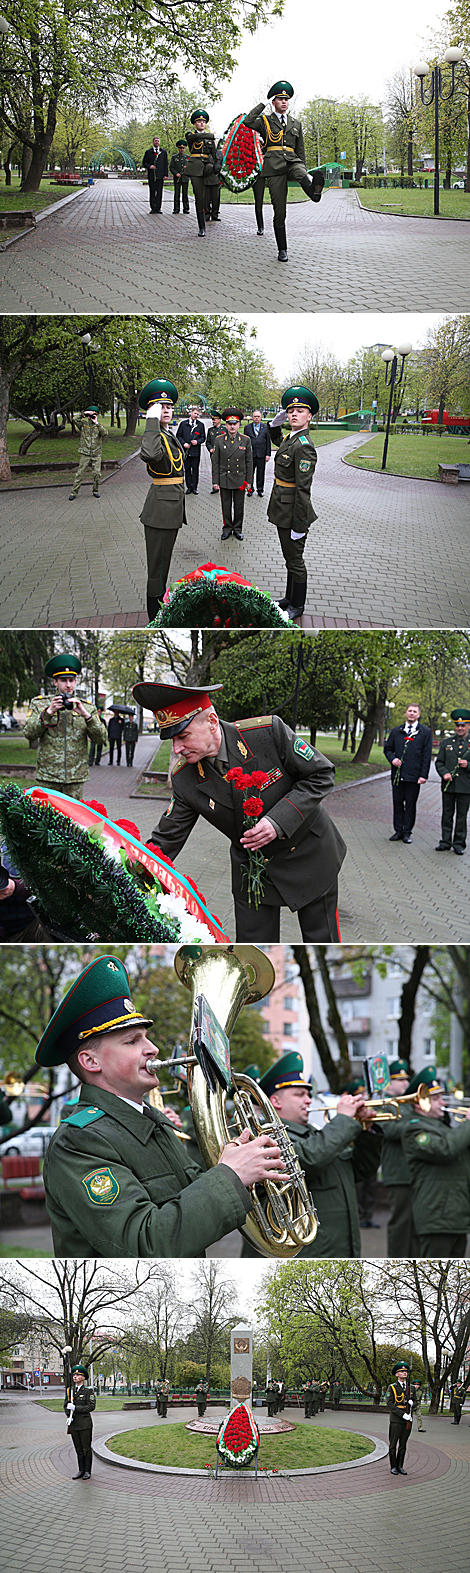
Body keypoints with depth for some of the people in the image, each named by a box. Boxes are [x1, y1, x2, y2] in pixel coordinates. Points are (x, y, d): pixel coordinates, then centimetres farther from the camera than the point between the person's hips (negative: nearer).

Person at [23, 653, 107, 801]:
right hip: (47, 777, -1)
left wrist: (86, 715, -14)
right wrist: (48, 712, -15)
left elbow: (101, 738, 0)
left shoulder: (87, 708, 11)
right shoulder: (39, 704, 8)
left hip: (76, 777, 1)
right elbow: (29, 734, -4)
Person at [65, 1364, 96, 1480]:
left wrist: (75, 1408, -19)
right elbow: (66, 1404, 14)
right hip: (74, 1424, 5)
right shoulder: (71, 1390, 11)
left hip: (85, 1424, -5)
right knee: (78, 1449, 10)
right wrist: (69, 1416, -5)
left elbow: (91, 1406, -12)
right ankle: (81, 1471, 17)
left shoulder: (88, 1391, -5)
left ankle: (87, 1471, 8)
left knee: (86, 1448, 0)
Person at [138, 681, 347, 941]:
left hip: (309, 854, -2)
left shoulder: (268, 732, -27)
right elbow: (165, 842, -9)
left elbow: (321, 774, -16)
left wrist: (278, 822, -28)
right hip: (252, 869, 2)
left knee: (322, 940, 10)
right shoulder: (184, 779, -16)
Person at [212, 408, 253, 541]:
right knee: (226, 506, 6)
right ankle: (227, 529, 18)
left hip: (240, 479, 0)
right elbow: (215, 462, 2)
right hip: (224, 479, 0)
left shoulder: (246, 440, 1)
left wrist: (249, 480, 0)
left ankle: (238, 529, 19)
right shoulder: (219, 440, 0)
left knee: (239, 506, 7)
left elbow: (249, 461, 3)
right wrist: (215, 480, -2)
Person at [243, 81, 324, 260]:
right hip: (274, 166, -1)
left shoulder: (296, 124, 20)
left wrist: (302, 172, 16)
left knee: (301, 172, -39)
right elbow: (248, 122, -10)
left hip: (292, 162, 1)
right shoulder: (265, 121, 11)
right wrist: (262, 105, 1)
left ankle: (314, 190, -73)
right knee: (279, 211, -4)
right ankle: (282, 250, 4)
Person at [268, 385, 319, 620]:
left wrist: (299, 526, -23)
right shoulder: (289, 439, 6)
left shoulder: (303, 447, -22)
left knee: (295, 561, 3)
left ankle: (297, 606, 15)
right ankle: (290, 596, 35)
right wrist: (277, 422, 14)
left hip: (293, 511, -9)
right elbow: (276, 439, 35)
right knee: (290, 558, 21)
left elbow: (303, 489, -24)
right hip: (282, 509, 9)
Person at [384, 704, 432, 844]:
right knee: (398, 803, 7)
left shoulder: (426, 732, 3)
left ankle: (407, 832, 10)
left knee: (410, 804, 2)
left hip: (414, 775, -3)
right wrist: (392, 759, -4)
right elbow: (387, 748, 18)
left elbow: (427, 755, -1)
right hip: (397, 774, 3)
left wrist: (423, 775, -7)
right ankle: (398, 831, 17)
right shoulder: (396, 731, 11)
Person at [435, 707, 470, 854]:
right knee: (447, 814, 5)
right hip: (448, 785, 2)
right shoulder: (446, 742, 10)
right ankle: (445, 842, 12)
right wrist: (444, 773, -8)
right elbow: (439, 762, 10)